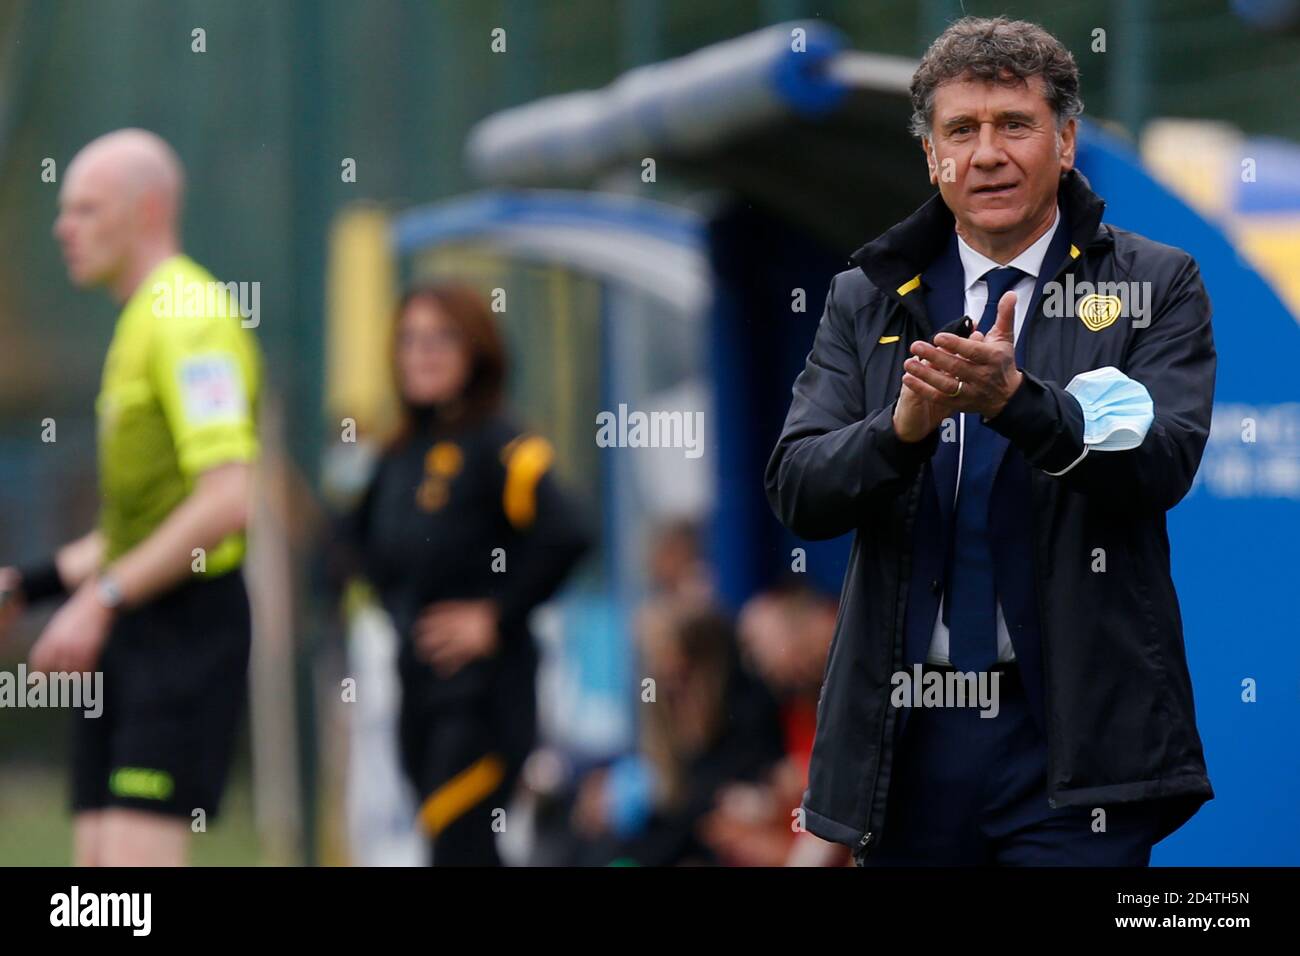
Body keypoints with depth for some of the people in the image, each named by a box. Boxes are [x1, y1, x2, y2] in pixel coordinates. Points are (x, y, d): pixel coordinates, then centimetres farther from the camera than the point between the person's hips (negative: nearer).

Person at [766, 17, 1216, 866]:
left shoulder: (1159, 286, 4)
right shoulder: (868, 301, 11)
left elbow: (1161, 467, -10)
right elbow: (796, 491, 2)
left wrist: (1013, 397, -26)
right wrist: (905, 425, -19)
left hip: (1070, 737, -3)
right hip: (907, 737, 3)